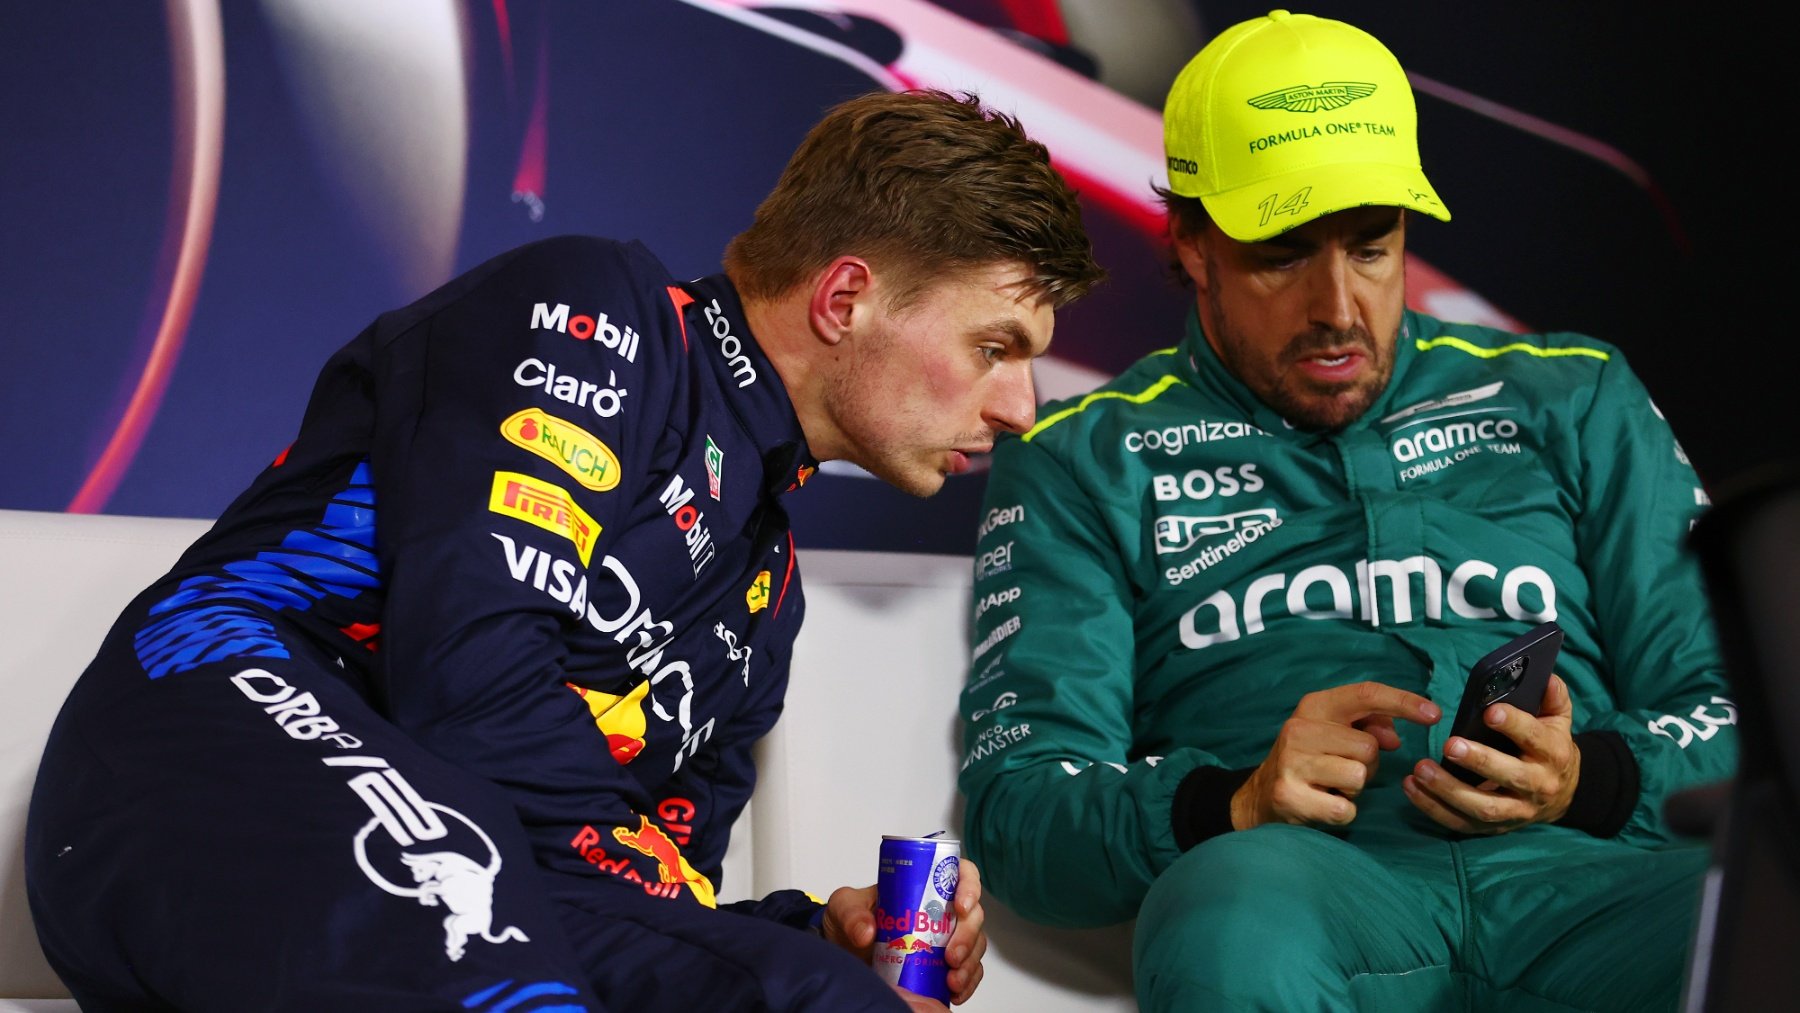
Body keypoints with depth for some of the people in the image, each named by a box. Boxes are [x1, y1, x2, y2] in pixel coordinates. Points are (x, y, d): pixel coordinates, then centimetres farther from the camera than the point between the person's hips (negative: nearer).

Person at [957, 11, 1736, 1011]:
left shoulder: (1574, 401, 24)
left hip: (1590, 882, 1)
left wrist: (1589, 782, -6)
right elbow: (1015, 806, 7)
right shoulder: (1086, 463, 18)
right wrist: (1231, 808, -14)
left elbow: (1724, 708, 18)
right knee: (1236, 907, -39)